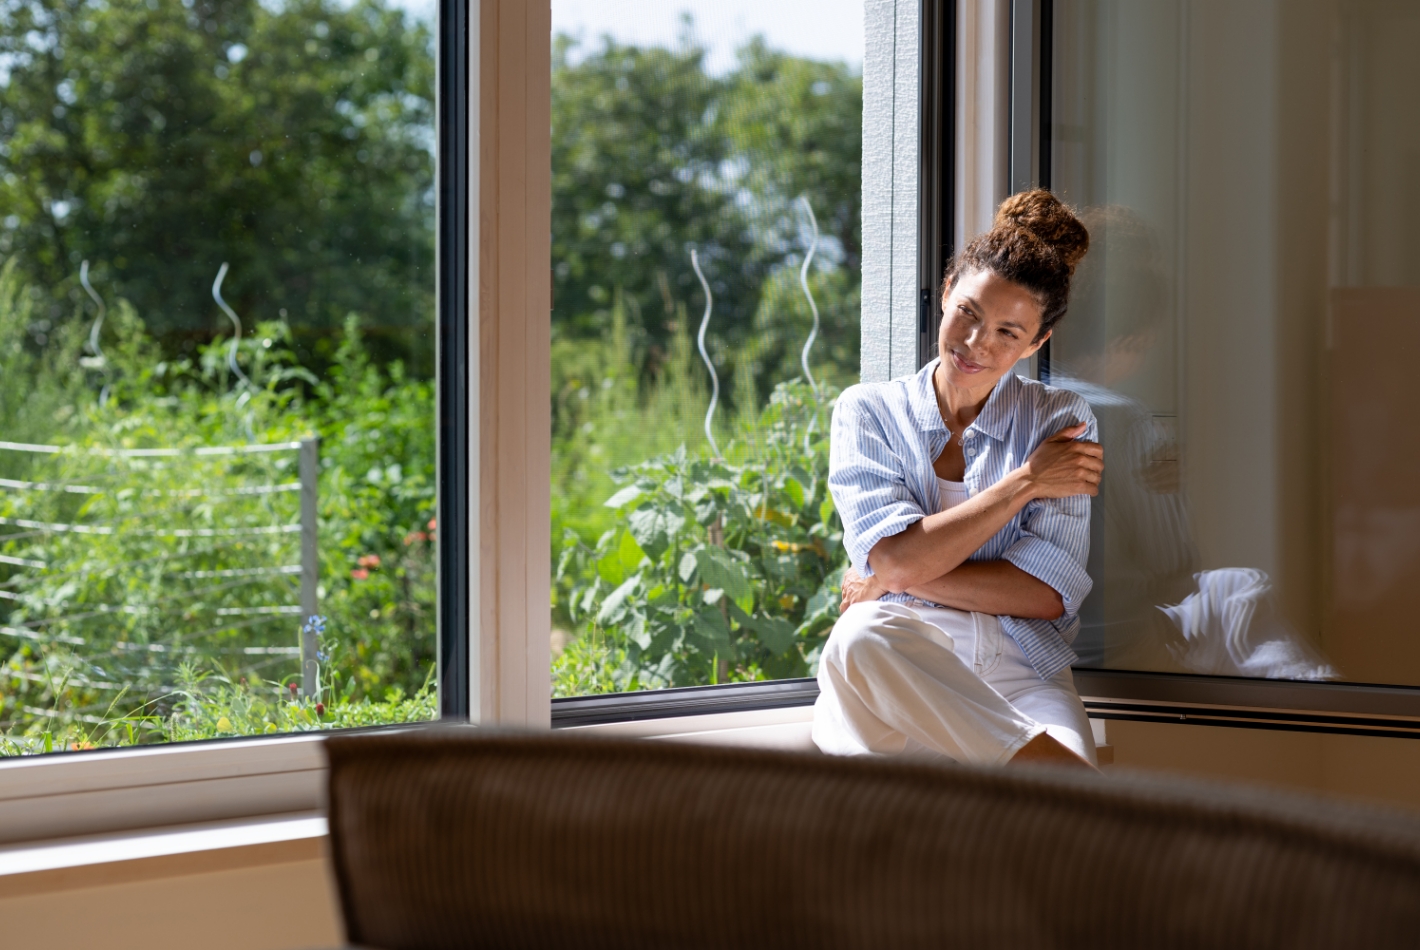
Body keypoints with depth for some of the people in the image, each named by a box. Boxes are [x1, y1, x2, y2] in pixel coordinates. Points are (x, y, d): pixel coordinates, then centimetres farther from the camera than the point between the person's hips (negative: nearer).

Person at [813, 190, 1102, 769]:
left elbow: (1046, 595, 0)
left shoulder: (1059, 421, 13)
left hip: (1018, 672, -1)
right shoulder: (868, 411, 13)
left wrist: (893, 579, -4)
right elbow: (896, 557, -6)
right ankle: (1065, 771, -40)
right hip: (893, 677, 2)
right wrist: (1026, 481, -2)